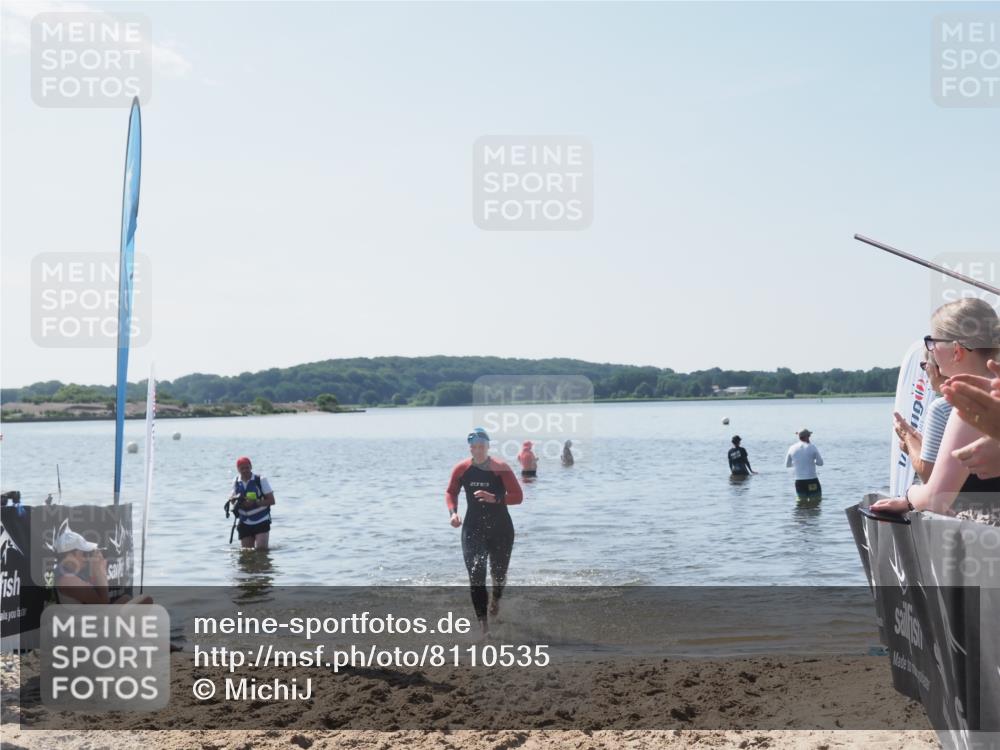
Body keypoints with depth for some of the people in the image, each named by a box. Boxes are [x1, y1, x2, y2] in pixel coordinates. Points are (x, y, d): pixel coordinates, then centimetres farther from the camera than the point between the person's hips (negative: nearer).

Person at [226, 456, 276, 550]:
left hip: (261, 522, -4)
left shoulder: (261, 480, -10)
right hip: (245, 524, 4)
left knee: (261, 550, -13)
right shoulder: (236, 482, 2)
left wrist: (255, 503, -23)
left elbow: (271, 500, -10)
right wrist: (233, 500, -8)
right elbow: (232, 497, 17)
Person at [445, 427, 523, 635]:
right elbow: (451, 492, 12)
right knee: (475, 575, -10)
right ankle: (483, 623, -7)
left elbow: (518, 496, -13)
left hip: (500, 529, -1)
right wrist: (453, 512, -5)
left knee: (499, 573, 12)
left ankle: (495, 600, 48)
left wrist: (494, 498, -27)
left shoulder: (501, 468, -12)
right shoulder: (461, 469, -3)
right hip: (473, 528, 1)